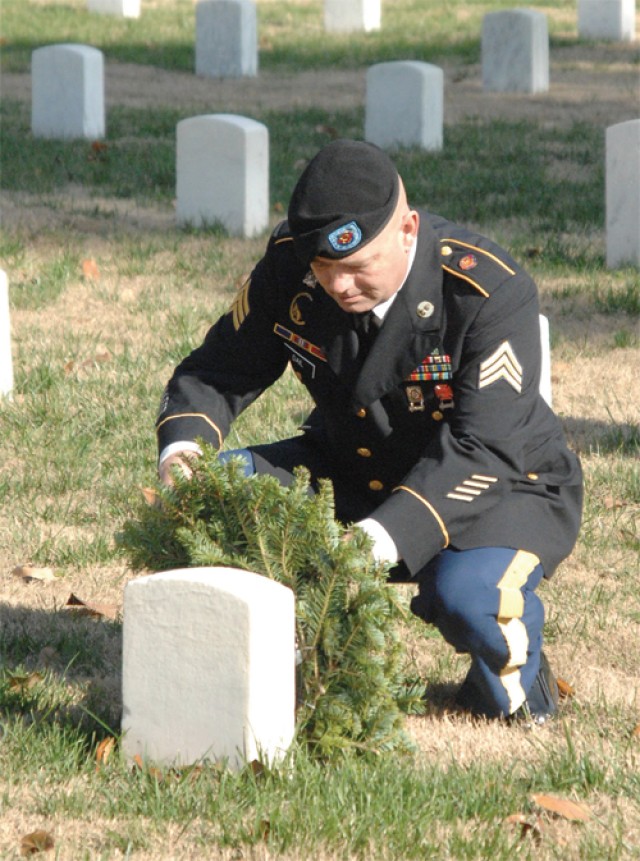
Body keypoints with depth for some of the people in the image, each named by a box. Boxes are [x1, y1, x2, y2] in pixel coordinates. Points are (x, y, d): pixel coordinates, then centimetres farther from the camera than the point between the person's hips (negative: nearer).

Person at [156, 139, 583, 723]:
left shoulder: (491, 292, -28)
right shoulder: (288, 267, -13)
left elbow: (483, 450, -33)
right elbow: (220, 370, -3)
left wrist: (384, 538, -46)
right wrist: (182, 447, -26)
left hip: (503, 486, -5)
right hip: (353, 475, 5)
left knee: (469, 596, -37)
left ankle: (515, 677, 1)